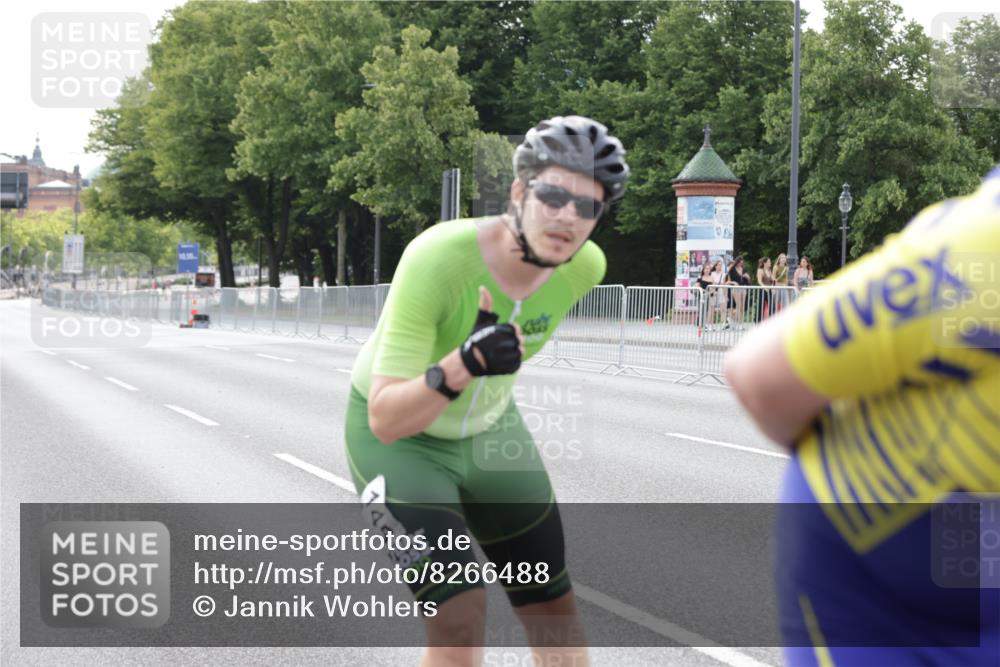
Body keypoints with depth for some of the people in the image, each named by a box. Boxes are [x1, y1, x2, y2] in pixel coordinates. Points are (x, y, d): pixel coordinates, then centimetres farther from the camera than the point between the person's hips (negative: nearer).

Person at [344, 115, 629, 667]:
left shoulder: (586, 266, -19)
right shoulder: (437, 259, -35)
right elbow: (385, 419, -37)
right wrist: (462, 365, -52)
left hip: (487, 432, 5)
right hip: (396, 437, -5)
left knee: (553, 609, 6)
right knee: (459, 619, -18)